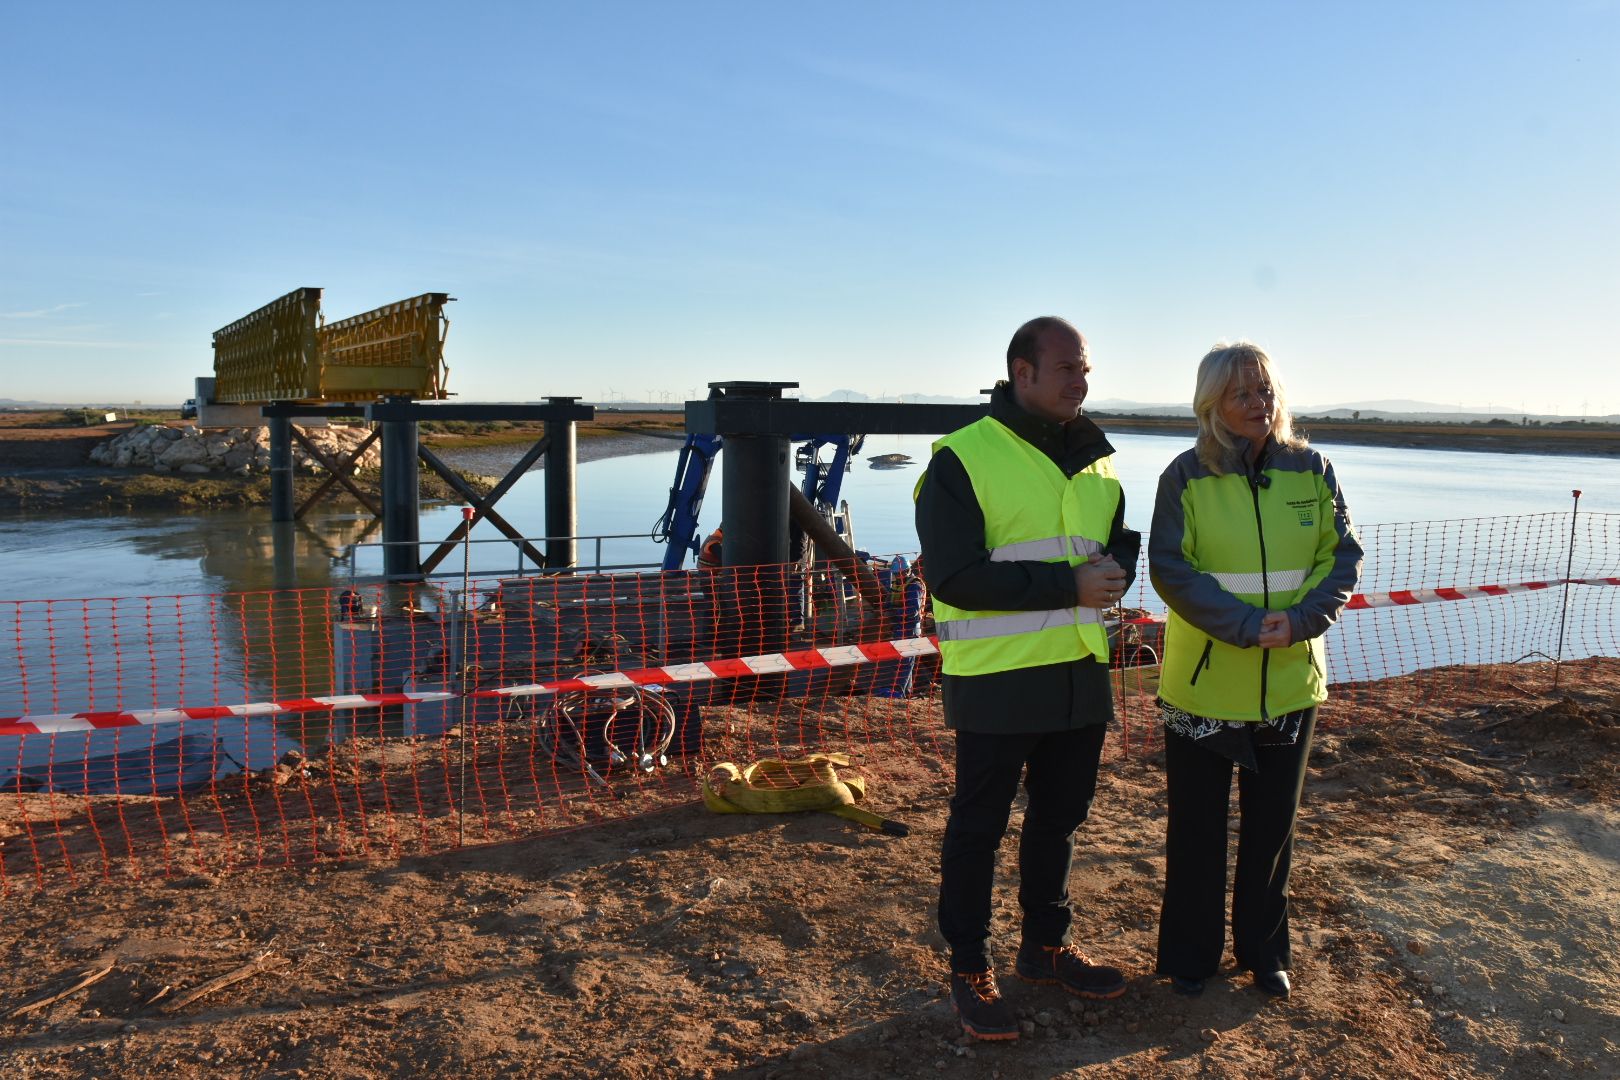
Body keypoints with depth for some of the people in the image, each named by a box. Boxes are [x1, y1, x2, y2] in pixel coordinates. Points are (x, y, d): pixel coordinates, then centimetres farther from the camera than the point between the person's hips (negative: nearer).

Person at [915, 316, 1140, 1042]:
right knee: (978, 828, 7)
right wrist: (1068, 584, -21)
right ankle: (969, 970, 22)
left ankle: (1046, 946, 38)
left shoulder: (1093, 461, 10)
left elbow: (1123, 543, 17)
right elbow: (953, 574, -20)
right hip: (997, 682, -7)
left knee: (1059, 817, 19)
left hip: (1080, 675, 7)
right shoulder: (962, 459, -13)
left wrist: (1114, 571, -8)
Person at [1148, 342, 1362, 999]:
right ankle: (1190, 954, 28)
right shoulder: (1187, 477, -8)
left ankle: (1264, 950, 36)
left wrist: (1300, 620, -16)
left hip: (1290, 683, 3)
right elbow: (1170, 569, -13)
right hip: (1203, 681, -3)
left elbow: (1343, 557, 1)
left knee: (1272, 824, 17)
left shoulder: (1311, 470, 1)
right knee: (1197, 827, 10)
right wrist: (1247, 625, -22)